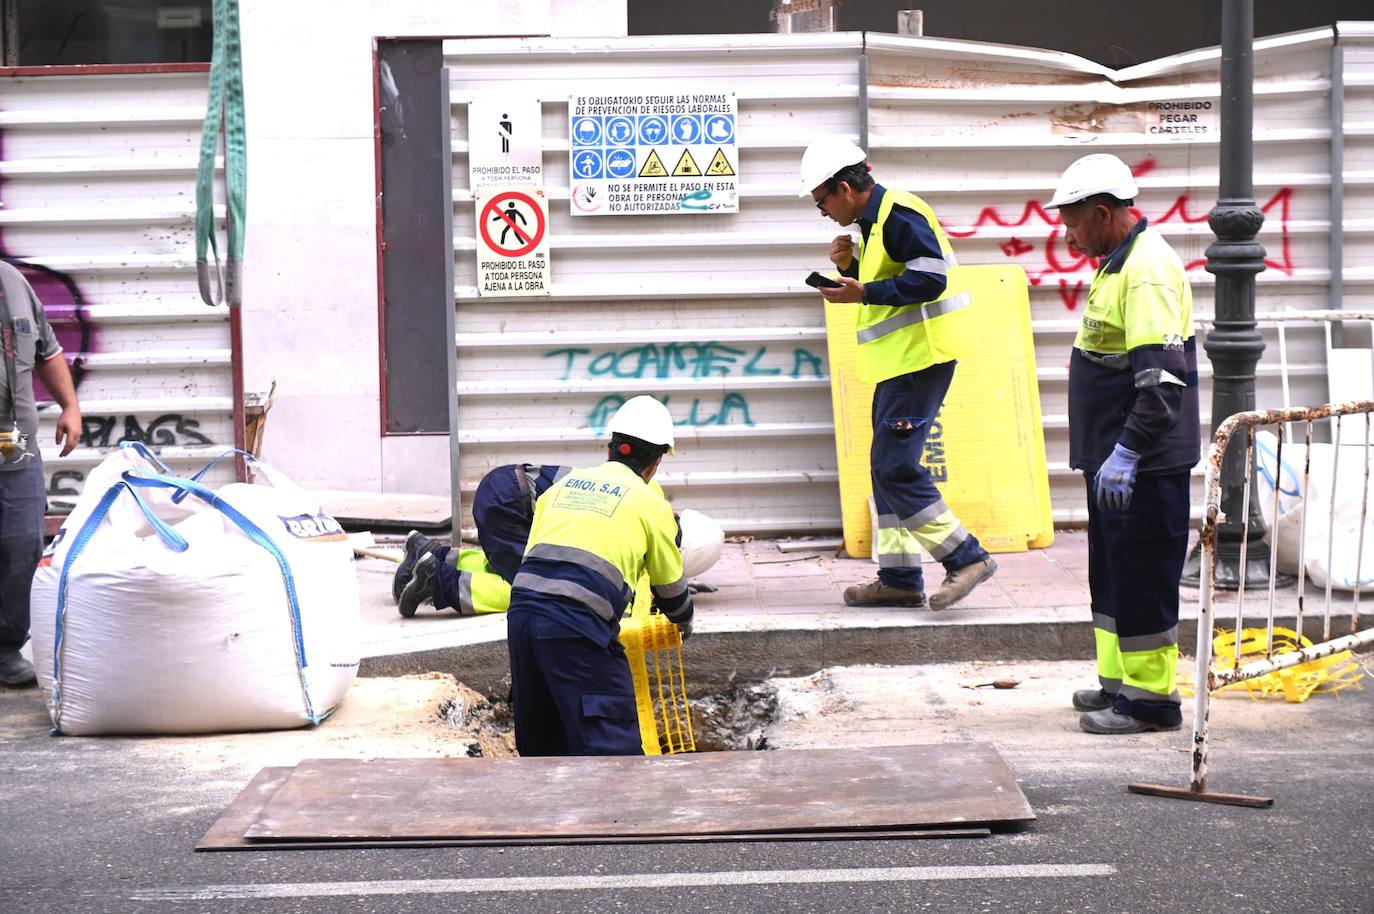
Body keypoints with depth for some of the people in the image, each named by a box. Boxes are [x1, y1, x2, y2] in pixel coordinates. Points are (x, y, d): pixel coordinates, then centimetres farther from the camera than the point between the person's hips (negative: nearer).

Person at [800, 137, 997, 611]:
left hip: (919, 357, -11)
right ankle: (899, 578, 15)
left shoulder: (900, 215, -15)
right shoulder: (874, 220, 18)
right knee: (888, 468, 11)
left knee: (896, 467, -13)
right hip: (898, 359, 11)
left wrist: (864, 292, -24)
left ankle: (966, 557, -7)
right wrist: (850, 266, 5)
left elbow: (930, 279, -23)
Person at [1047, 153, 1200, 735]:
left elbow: (1163, 376, -26)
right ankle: (1119, 682, 27)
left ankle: (1149, 699, 2)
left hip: (1144, 466, -11)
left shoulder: (1148, 270, -19)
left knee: (1142, 578, -5)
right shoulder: (1119, 262, 15)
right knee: (1113, 573, 17)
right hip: (1114, 457, 11)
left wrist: (1126, 453, -28)